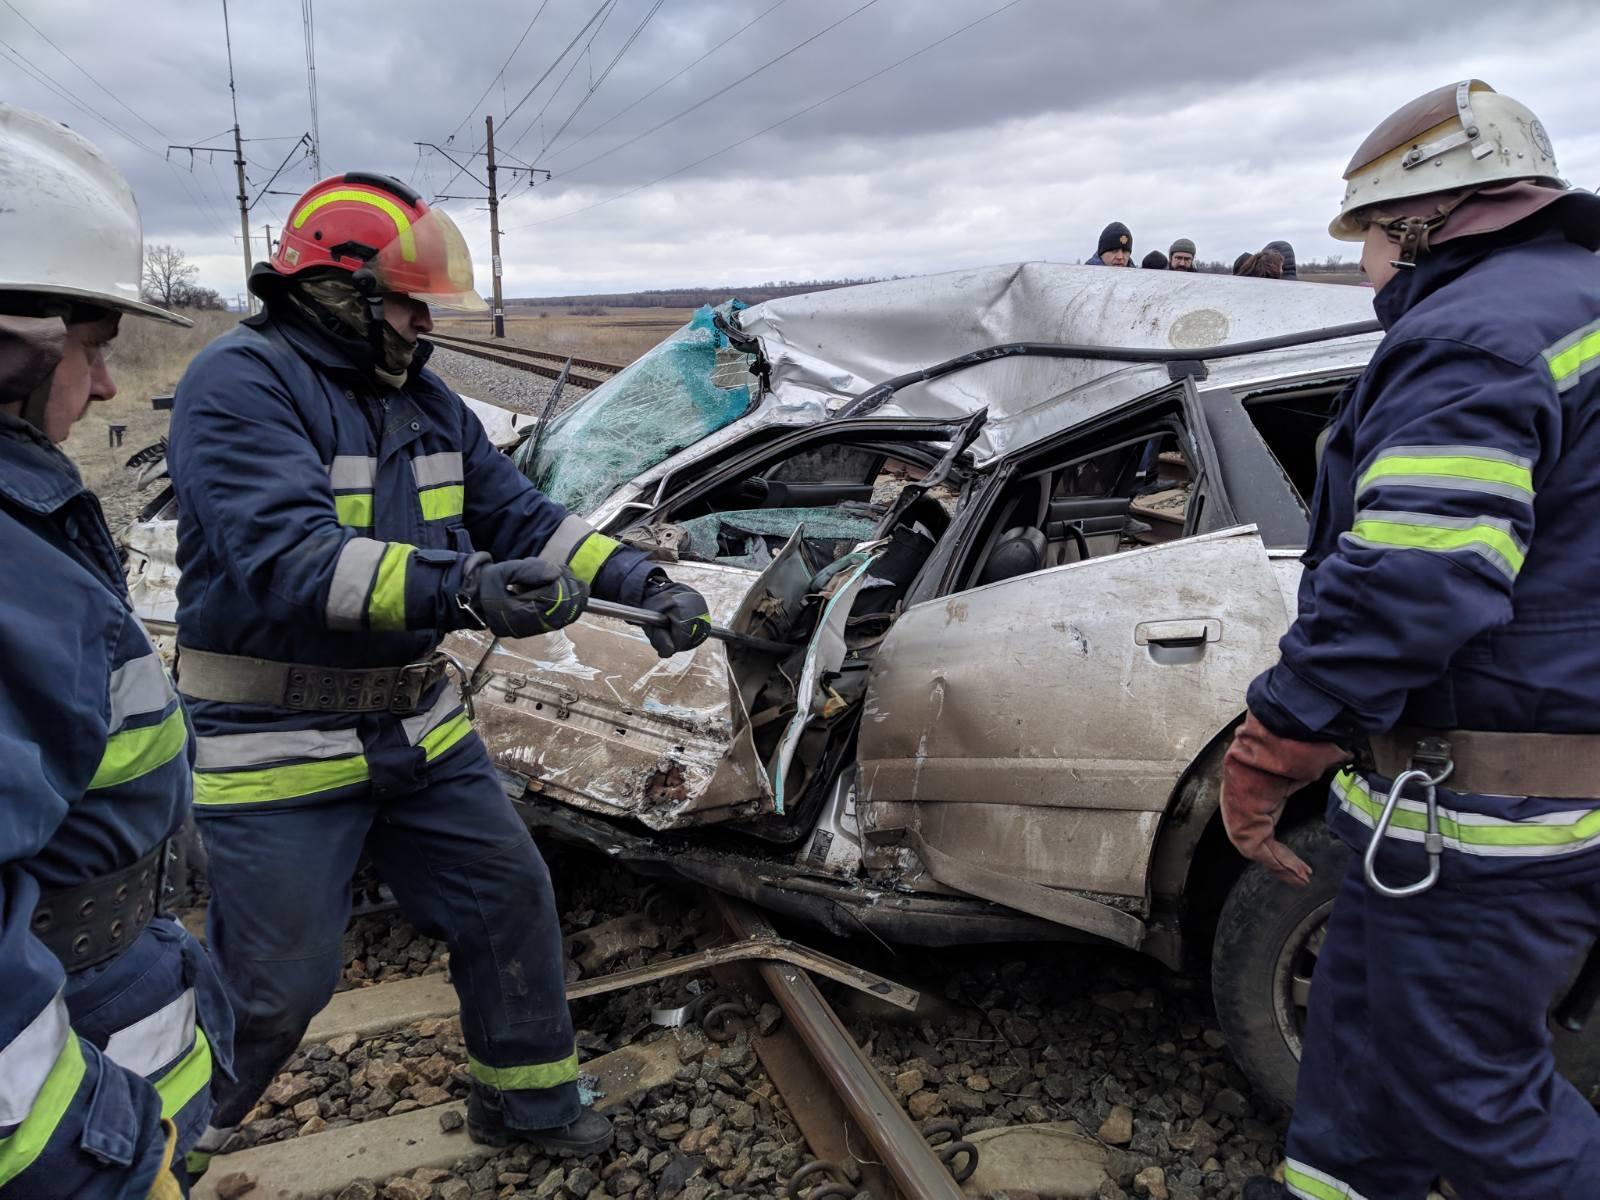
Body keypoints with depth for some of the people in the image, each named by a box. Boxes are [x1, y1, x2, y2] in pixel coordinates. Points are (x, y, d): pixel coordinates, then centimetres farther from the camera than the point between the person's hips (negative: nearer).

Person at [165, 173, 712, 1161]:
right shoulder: (240, 385, -16)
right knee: (273, 990, 3)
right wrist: (456, 587, -44)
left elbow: (519, 513, 7)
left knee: (512, 899, 13)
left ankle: (528, 1099, 34)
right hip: (280, 749, -7)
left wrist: (638, 580, -7)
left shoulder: (424, 400, 9)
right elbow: (284, 554, -30)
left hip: (419, 728, 8)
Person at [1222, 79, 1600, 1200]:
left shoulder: (1476, 332, -18)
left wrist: (1266, 761, -20)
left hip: (1492, 818, -10)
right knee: (1366, 998, 22)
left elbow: (1401, 588, -28)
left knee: (1464, 1087, 5)